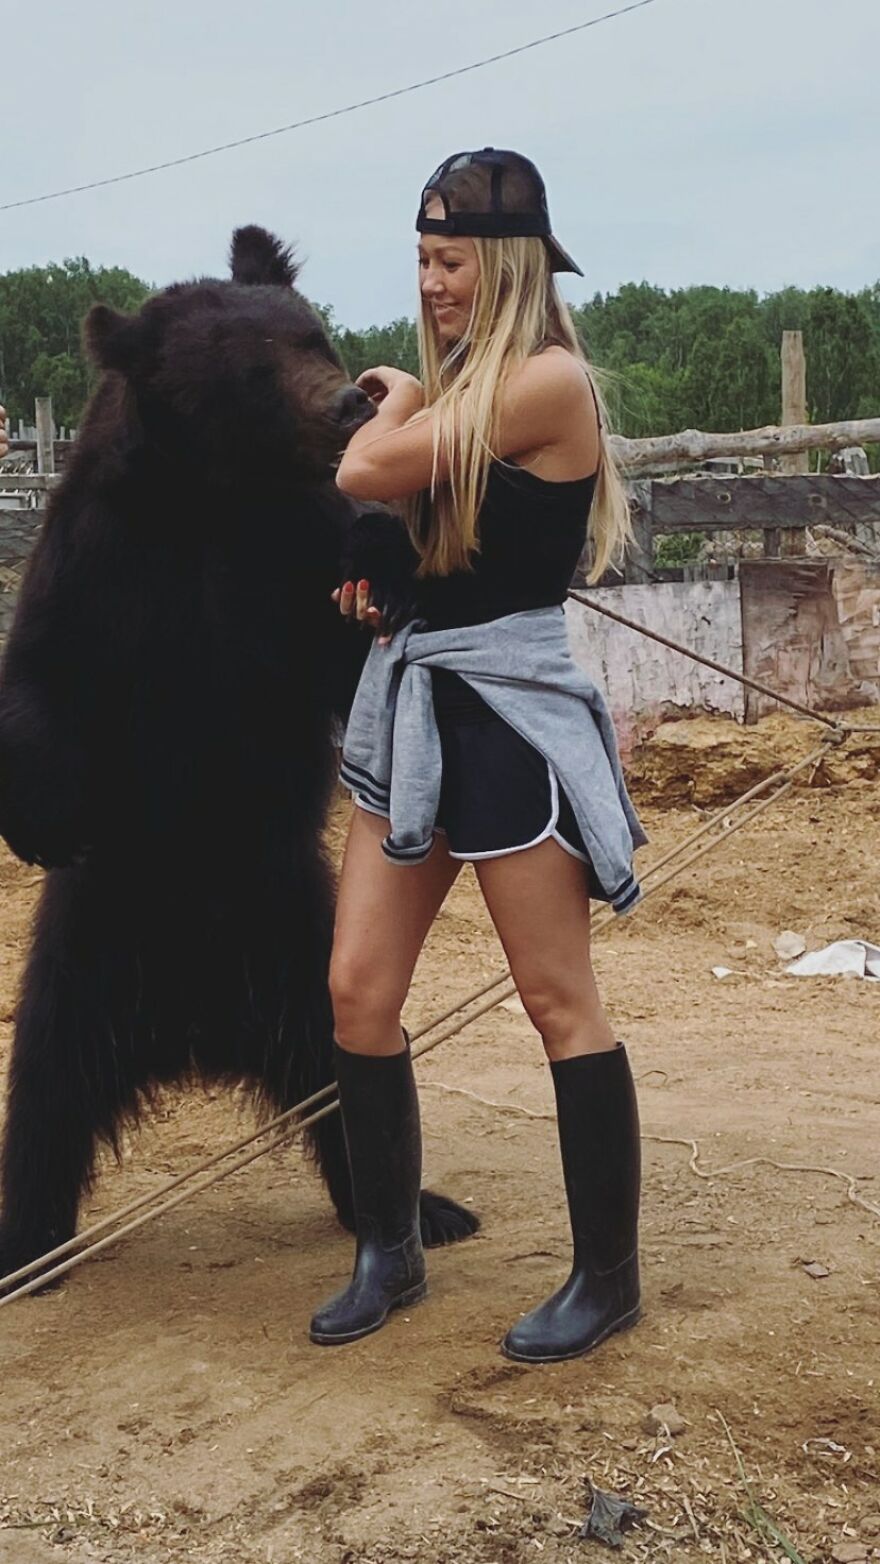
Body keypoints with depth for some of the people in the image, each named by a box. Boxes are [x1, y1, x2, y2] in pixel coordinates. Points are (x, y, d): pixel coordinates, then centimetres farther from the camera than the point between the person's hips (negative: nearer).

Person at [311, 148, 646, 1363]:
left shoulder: (549, 379, -12)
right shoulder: (457, 383, 15)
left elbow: (367, 474, -13)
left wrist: (402, 402, 8)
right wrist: (379, 567, 3)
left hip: (514, 707, -8)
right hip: (420, 700, 8)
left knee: (559, 1001, -1)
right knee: (359, 988, 5)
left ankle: (609, 1279, 13)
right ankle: (390, 1253, 20)